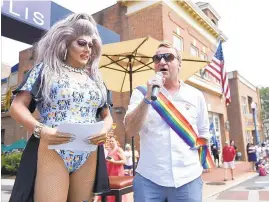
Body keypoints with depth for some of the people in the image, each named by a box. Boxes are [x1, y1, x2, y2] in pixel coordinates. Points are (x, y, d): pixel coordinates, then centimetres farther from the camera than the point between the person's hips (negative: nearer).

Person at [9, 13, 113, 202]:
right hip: (52, 153, -4)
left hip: (88, 157, 5)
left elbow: (107, 115, 17)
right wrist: (40, 130, -18)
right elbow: (18, 106, -2)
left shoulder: (95, 79, 14)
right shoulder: (46, 69, 2)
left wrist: (105, 129, -6)